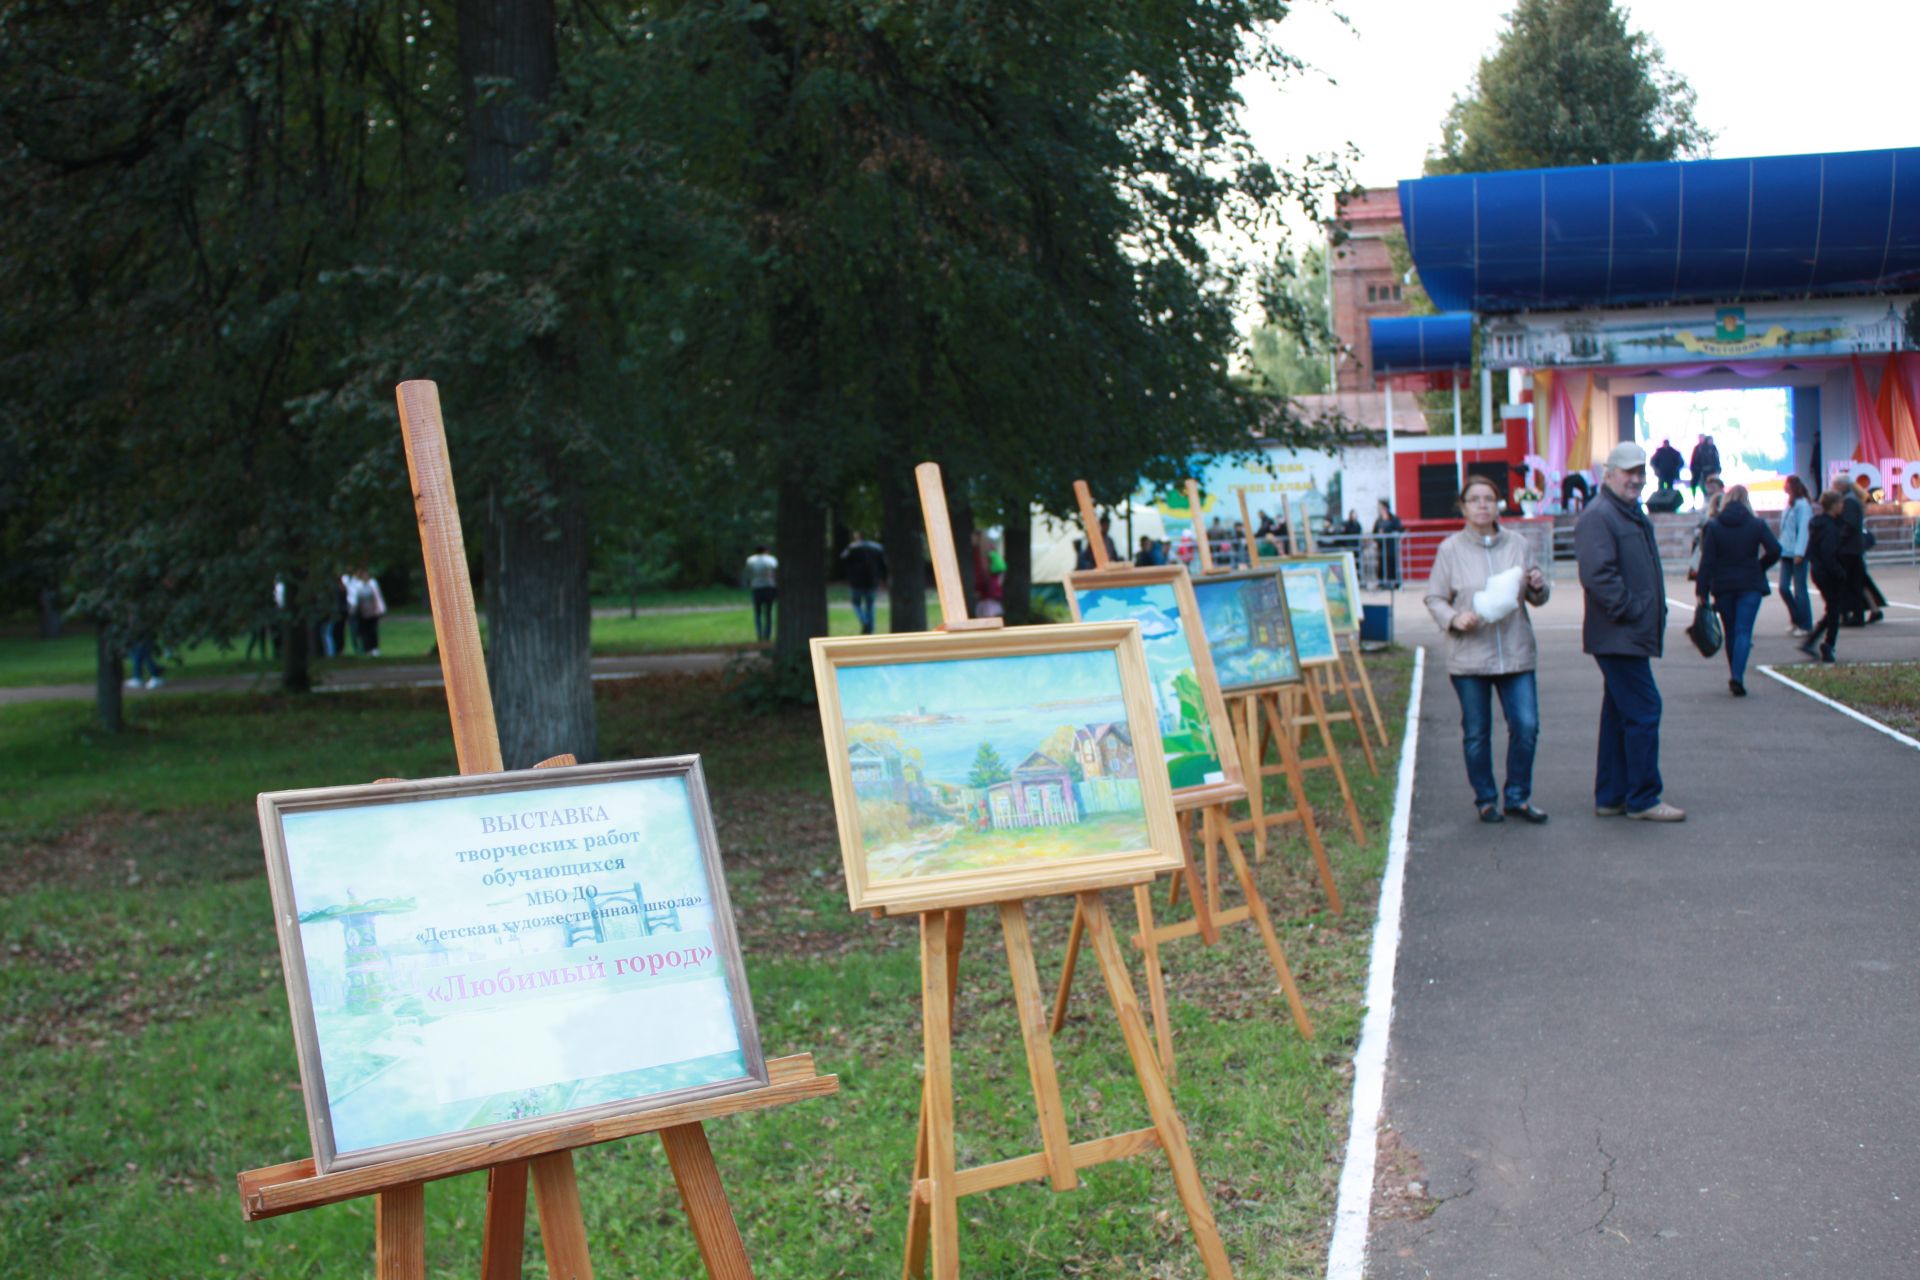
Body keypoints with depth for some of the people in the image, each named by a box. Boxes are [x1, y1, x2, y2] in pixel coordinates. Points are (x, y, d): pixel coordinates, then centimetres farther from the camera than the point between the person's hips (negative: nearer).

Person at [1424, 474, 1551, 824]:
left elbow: (1537, 598, 16)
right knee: (1476, 733, 5)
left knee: (1526, 726, -3)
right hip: (1469, 655, -2)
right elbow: (1434, 598, 2)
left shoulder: (1519, 545, 8)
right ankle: (1486, 799, 20)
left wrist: (1538, 586, -7)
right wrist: (1454, 619, -17)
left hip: (1516, 652, 2)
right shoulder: (1451, 549, 1)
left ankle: (1518, 797, 13)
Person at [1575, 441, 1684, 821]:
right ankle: (1642, 799, -2)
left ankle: (1610, 797, 19)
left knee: (1620, 714, 12)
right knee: (1643, 710, -9)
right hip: (1618, 636, -10)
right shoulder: (1598, 516, -14)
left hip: (1633, 635, 10)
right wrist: (1631, 610, -20)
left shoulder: (1633, 515, 19)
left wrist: (1655, 612, 17)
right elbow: (1598, 575, -24)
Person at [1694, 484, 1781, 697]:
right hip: (1750, 585, -1)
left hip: (1723, 586, 1)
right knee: (1743, 631, -6)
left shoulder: (1714, 527, -1)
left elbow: (1707, 561, -5)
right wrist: (1759, 567, 8)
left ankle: (1735, 676, 20)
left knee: (1730, 632, 14)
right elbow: (1774, 550, -11)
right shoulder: (1757, 524, -3)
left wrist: (1701, 592, -6)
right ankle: (1737, 676, -22)